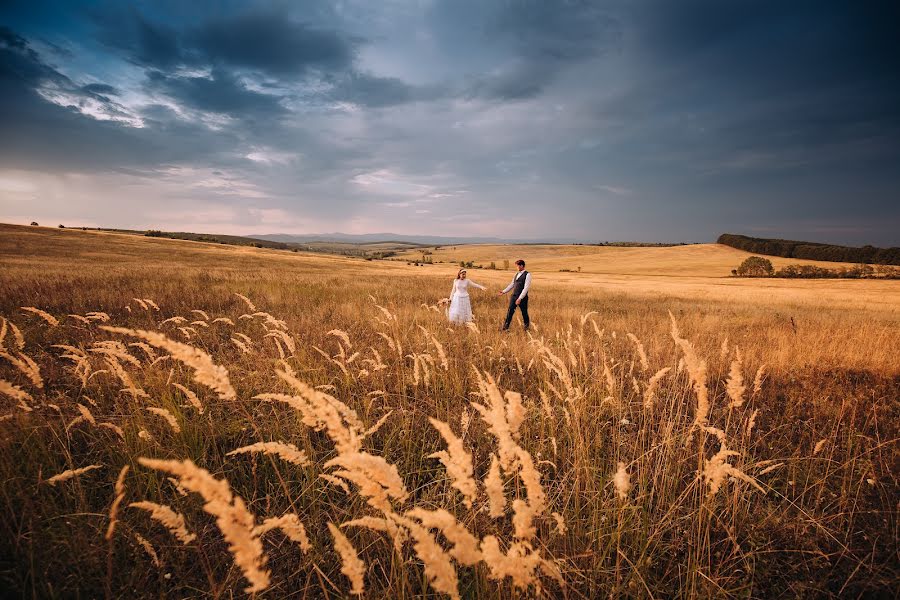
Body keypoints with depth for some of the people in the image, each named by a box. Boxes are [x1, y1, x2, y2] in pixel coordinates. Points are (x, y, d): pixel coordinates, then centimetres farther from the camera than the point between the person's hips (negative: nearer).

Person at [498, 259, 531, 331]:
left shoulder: (527, 275, -10)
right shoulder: (517, 274, 14)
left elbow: (526, 287, -16)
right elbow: (512, 285, 20)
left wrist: (520, 298, -22)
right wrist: (504, 292, 11)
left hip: (522, 297, -6)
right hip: (514, 296, 6)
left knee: (524, 312, 8)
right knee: (510, 311, 0)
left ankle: (526, 327, 27)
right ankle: (505, 327, 1)